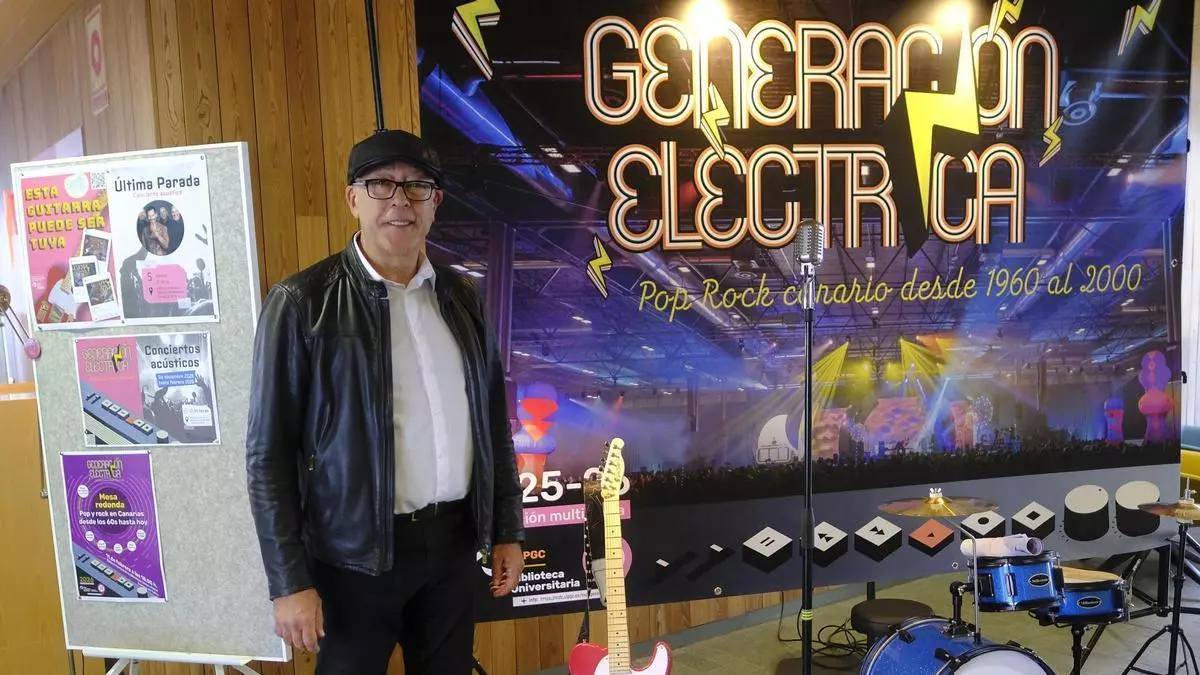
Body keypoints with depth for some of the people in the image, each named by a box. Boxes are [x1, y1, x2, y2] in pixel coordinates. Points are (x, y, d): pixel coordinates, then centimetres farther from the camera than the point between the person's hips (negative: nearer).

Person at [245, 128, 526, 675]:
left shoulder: (461, 298, 5)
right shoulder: (302, 303, -10)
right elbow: (269, 452, -9)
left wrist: (508, 530, 8)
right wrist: (289, 581, -11)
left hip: (455, 541, 5)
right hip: (355, 552, -4)